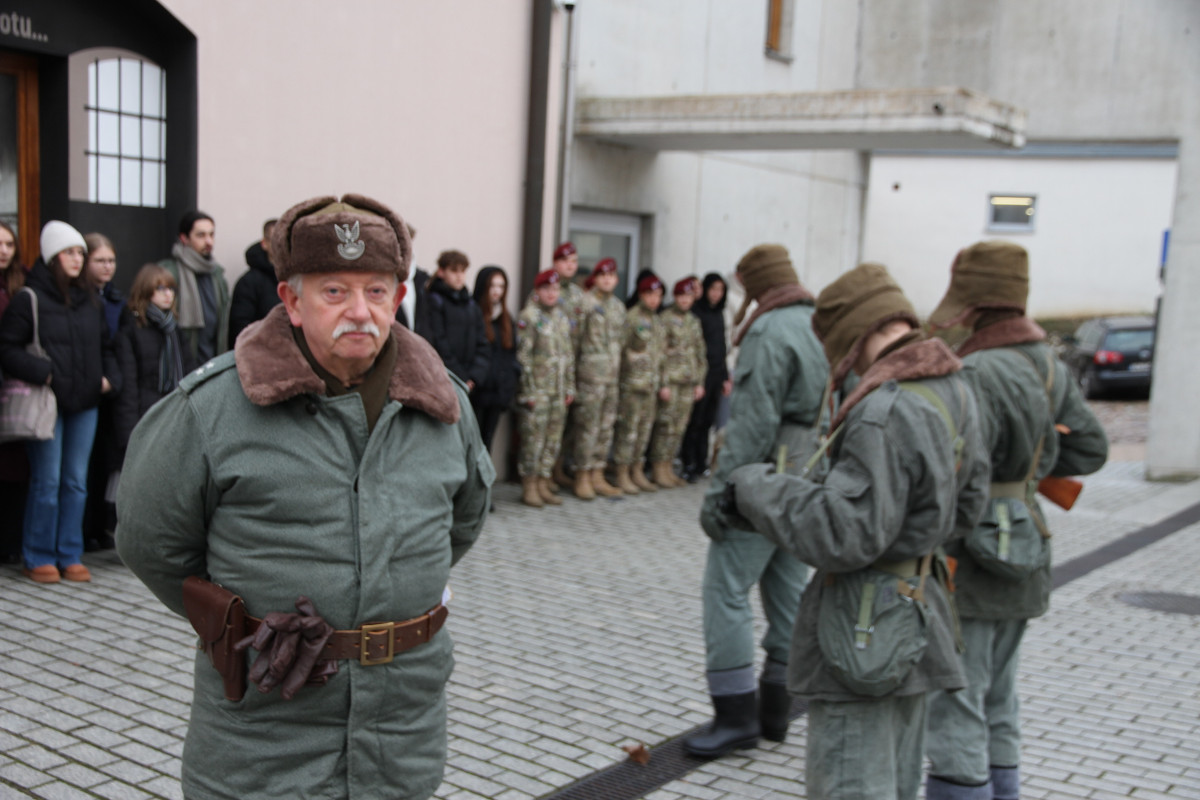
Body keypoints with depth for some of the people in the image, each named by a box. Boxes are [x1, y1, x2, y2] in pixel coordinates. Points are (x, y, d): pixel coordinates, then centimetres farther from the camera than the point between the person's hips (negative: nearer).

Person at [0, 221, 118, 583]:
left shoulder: (89, 300, 12)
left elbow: (105, 346, 23)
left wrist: (107, 376, 7)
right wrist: (43, 372, -18)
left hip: (84, 404, 5)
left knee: (77, 482, 9)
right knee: (47, 482, -2)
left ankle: (70, 556, 18)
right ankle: (38, 558, 11)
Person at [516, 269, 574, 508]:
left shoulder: (562, 318, 14)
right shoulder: (529, 316, -6)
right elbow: (523, 355, -10)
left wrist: (570, 387, 13)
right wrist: (528, 390, -14)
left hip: (559, 391, 7)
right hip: (537, 388, -7)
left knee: (553, 440, 9)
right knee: (533, 438, -4)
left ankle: (543, 485, 17)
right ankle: (529, 488, 5)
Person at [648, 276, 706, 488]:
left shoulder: (694, 321, 15)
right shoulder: (665, 318, -4)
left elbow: (700, 353, 19)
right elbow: (660, 352, -9)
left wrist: (700, 382, 13)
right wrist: (663, 383, -13)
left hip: (689, 382, 6)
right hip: (671, 380, -6)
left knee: (679, 427, 7)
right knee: (666, 424, -5)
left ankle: (668, 467, 15)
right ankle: (658, 469, 2)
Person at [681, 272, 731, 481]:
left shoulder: (719, 313, 15)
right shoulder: (696, 312, -7)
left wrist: (726, 377, 19)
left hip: (717, 373, 7)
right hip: (700, 372, -7)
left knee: (707, 421, 9)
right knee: (695, 420, -4)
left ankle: (701, 464, 16)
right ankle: (689, 465, 1)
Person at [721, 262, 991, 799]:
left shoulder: (885, 412, -24)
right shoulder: (954, 390, 5)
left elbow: (844, 536, -27)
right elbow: (967, 504, 16)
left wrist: (757, 488, -17)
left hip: (864, 633, -10)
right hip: (917, 613, 10)